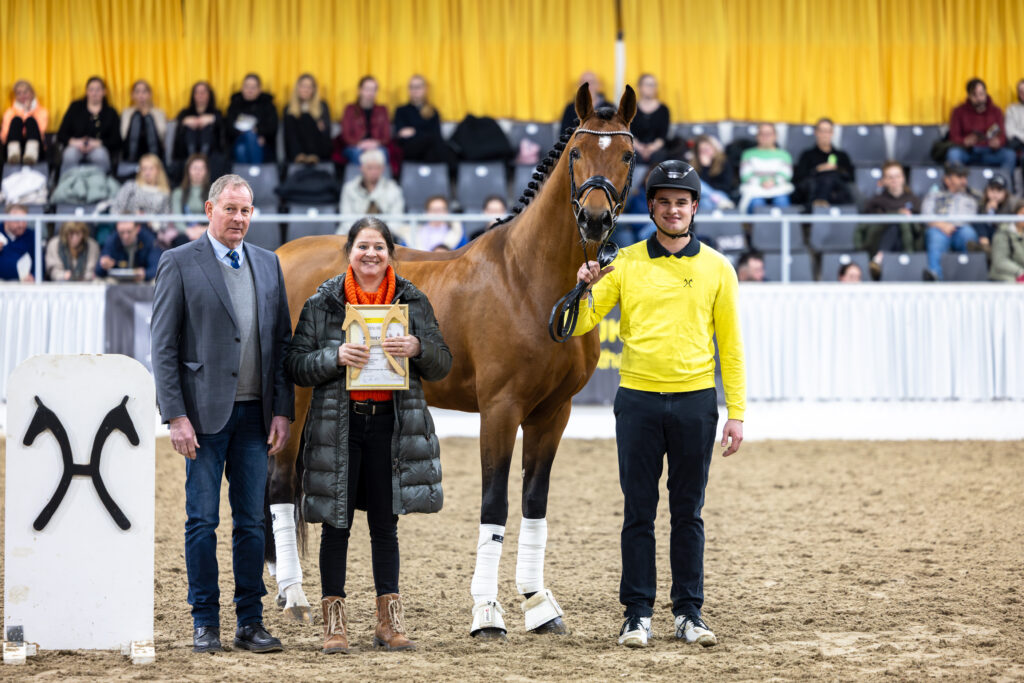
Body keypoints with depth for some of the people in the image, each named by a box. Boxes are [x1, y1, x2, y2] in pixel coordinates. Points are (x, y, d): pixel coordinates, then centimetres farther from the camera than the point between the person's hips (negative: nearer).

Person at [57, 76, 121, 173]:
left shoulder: (110, 113, 15)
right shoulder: (75, 107, 16)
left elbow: (116, 141, 4)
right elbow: (61, 135, 10)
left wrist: (98, 143, -13)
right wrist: (73, 141, -11)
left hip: (99, 148, 0)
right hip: (75, 147, 0)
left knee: (100, 155, -38)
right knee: (70, 155, -36)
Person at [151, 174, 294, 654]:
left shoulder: (268, 264, 11)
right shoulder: (180, 263, -2)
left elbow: (282, 341, 12)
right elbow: (163, 346, -5)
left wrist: (283, 410, 3)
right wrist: (176, 416, -12)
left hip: (255, 414, 4)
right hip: (204, 413, -4)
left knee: (252, 521, 6)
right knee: (203, 521, 0)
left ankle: (250, 622, 12)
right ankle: (204, 623, 7)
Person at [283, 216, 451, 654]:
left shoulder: (413, 302, 6)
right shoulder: (323, 303, 2)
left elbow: (443, 365, 6)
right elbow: (296, 366, -1)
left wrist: (417, 348, -15)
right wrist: (336, 357, -18)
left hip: (392, 423, 1)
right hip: (338, 424, -1)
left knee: (385, 523, 7)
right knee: (336, 523, 1)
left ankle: (389, 621, 13)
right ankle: (334, 621, 7)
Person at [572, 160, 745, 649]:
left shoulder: (716, 268, 5)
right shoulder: (624, 263, 4)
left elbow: (730, 346, 7)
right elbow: (580, 327, 2)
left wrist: (736, 413, 1)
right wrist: (585, 288, -18)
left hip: (695, 402, 0)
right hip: (638, 401, 0)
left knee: (688, 513, 6)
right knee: (639, 513, 2)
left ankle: (689, 613, 13)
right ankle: (637, 613, 7)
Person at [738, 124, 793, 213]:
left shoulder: (783, 154, 21)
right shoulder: (749, 154, 20)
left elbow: (786, 174, 8)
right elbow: (745, 175, 7)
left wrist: (773, 181, -15)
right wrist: (761, 182, -12)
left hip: (778, 188, 1)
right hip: (754, 187, 0)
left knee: (781, 201, -36)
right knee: (756, 202, -37)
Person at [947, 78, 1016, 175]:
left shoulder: (996, 111, 8)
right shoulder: (959, 112, 4)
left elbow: (1002, 136, 2)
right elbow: (954, 137, -1)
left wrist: (998, 142, -24)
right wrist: (965, 141, -24)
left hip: (989, 153, 1)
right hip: (967, 152, -1)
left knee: (1010, 155, -29)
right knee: (953, 153, -35)